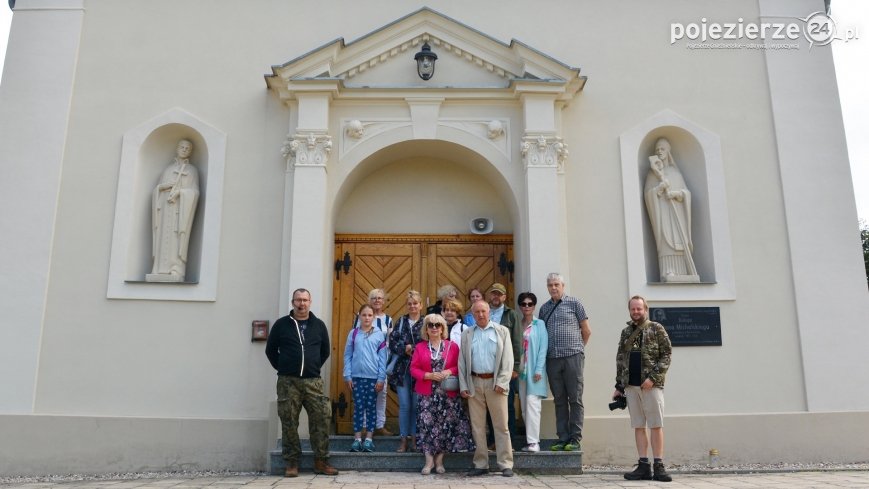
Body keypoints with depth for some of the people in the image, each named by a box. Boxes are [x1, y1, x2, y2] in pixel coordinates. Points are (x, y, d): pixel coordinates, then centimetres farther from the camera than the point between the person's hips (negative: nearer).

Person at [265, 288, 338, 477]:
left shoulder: (319, 325, 9)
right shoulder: (281, 324, 4)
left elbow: (325, 351, 17)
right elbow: (270, 350, 9)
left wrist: (315, 367, 9)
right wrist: (282, 368, 5)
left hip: (313, 381, 2)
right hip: (288, 382, -1)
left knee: (322, 418, -4)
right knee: (289, 422, 1)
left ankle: (321, 461, 6)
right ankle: (292, 463, 12)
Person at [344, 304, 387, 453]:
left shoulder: (379, 334, -1)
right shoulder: (353, 333, 2)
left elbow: (382, 358, -1)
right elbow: (347, 355, 3)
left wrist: (381, 379, -4)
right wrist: (347, 376, -3)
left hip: (373, 377, 0)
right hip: (357, 376, 1)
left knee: (371, 407, 6)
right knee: (358, 407, 5)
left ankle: (369, 439, 15)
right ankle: (357, 438, 12)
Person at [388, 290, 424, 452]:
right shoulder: (401, 322, 8)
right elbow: (392, 343, 2)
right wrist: (405, 349, -14)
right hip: (402, 370, 2)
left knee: (416, 405, 5)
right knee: (404, 405, 4)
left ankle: (414, 438, 16)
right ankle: (404, 439, 13)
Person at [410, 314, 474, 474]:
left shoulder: (452, 346, 4)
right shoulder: (420, 347, 5)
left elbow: (460, 366, 4)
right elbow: (413, 369, 0)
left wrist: (449, 372, -16)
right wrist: (429, 375, -14)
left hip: (448, 393, 0)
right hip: (427, 394, 0)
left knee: (445, 425, 2)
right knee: (427, 425, -3)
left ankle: (439, 460, 13)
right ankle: (429, 461, 6)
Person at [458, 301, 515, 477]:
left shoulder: (502, 331, 6)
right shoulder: (466, 335, 12)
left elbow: (507, 359, 0)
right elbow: (462, 362, 10)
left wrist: (502, 382, -9)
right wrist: (463, 386, 2)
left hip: (495, 383, -2)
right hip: (474, 383, 2)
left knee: (501, 425, 0)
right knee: (477, 426, 6)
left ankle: (506, 464, 6)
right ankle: (480, 464, 14)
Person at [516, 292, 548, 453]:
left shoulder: (539, 324, 0)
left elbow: (543, 347, -6)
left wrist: (538, 370, -13)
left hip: (534, 371, -5)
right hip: (521, 370, 5)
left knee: (532, 403, -12)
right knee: (524, 407, 5)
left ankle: (533, 442, -10)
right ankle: (531, 440, 12)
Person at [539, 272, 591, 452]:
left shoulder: (574, 303, 4)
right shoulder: (544, 308, 15)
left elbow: (586, 331, 7)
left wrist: (578, 349, 9)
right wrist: (544, 352, 12)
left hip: (573, 357, -4)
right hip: (552, 358, 4)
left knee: (575, 399, -1)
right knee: (559, 400, 7)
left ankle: (575, 439, 3)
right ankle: (563, 438, 12)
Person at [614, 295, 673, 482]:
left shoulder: (656, 329, 2)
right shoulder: (626, 332, 14)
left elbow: (666, 355, -4)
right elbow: (620, 360, 15)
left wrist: (653, 377, -14)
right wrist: (619, 386, 10)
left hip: (652, 385, -4)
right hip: (631, 386, 4)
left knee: (656, 425, -2)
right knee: (638, 426, 6)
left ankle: (658, 466, 4)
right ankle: (643, 466, 10)